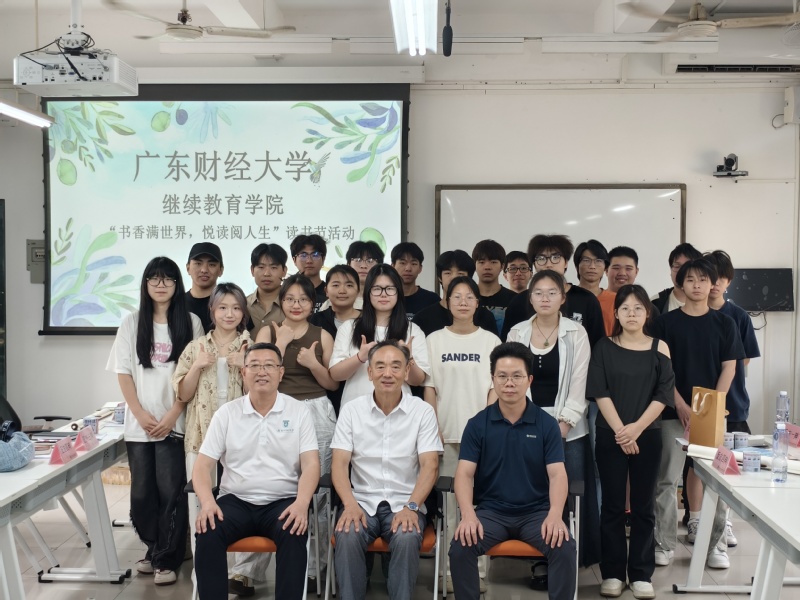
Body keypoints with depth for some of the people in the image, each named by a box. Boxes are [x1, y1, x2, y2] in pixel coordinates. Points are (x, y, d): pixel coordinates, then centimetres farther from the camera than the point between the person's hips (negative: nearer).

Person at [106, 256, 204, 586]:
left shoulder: (191, 323, 2)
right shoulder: (131, 322, 7)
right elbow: (123, 372, 4)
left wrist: (172, 416, -8)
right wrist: (140, 414, -6)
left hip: (175, 423, -2)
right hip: (139, 424, 2)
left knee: (171, 491, -4)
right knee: (142, 492, 7)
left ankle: (167, 560, 7)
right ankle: (153, 549, 26)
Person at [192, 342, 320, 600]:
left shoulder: (299, 411, 4)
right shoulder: (227, 412, 6)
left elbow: (310, 464, -4)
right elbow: (203, 464, 3)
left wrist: (301, 503, -23)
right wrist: (207, 502, -18)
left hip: (283, 501, -1)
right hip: (236, 500, 1)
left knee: (294, 536, -32)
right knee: (207, 535, -28)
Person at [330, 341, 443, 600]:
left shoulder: (423, 411, 0)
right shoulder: (351, 410, 3)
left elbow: (430, 466, -6)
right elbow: (339, 464, -3)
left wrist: (411, 507, -21)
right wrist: (350, 504, -20)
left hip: (405, 503, -1)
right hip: (362, 500, 1)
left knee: (407, 539, -31)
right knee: (347, 537, -29)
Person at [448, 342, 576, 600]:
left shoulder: (546, 424, 1)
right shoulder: (477, 424, 1)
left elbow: (557, 474, -6)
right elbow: (464, 474, -5)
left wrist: (555, 514, -25)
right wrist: (468, 515, -24)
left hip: (536, 511, 0)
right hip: (491, 511, 0)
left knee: (565, 548, -26)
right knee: (460, 547, -25)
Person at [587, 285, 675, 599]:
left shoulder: (659, 348, 4)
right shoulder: (604, 347, 2)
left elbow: (664, 394, -2)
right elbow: (599, 392, -4)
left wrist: (637, 427, -13)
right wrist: (619, 430, -13)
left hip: (647, 435, 1)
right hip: (610, 435, 0)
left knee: (643, 505, 4)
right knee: (612, 504, 4)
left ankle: (641, 574, 13)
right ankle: (612, 573, 13)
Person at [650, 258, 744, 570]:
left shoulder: (724, 323, 5)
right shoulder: (665, 322, 1)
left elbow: (729, 367, 3)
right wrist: (680, 404, -11)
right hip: (674, 411, -1)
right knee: (667, 479, 1)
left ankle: (715, 544, 15)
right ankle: (664, 544, 11)